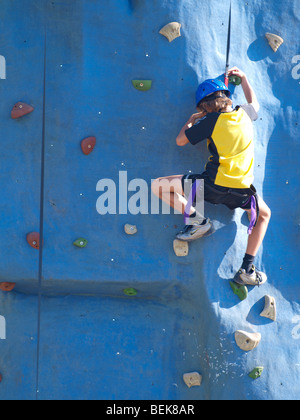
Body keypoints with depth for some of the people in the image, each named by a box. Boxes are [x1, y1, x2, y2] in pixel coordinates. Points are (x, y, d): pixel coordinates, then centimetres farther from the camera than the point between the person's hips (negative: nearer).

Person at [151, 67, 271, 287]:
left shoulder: (210, 121, -5)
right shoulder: (244, 114, 9)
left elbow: (180, 140, 4)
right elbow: (254, 103, 35)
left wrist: (192, 119, 20)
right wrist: (243, 77, 44)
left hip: (214, 186, -4)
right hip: (242, 191, 5)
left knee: (158, 186, 5)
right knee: (264, 214, 34)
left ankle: (197, 220, -2)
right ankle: (247, 270, 25)